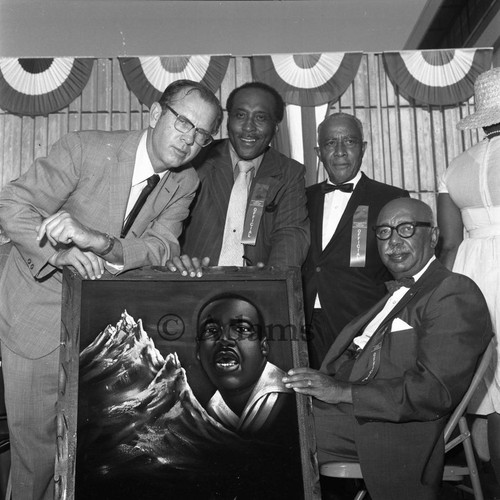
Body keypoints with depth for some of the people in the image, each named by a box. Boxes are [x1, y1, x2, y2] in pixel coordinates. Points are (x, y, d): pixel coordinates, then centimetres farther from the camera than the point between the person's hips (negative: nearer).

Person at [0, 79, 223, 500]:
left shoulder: (184, 184, -3)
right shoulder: (85, 149, -17)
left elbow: (163, 247, -15)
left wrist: (99, 241, -33)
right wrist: (61, 253, -35)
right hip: (41, 312, -4)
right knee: (37, 438, 4)